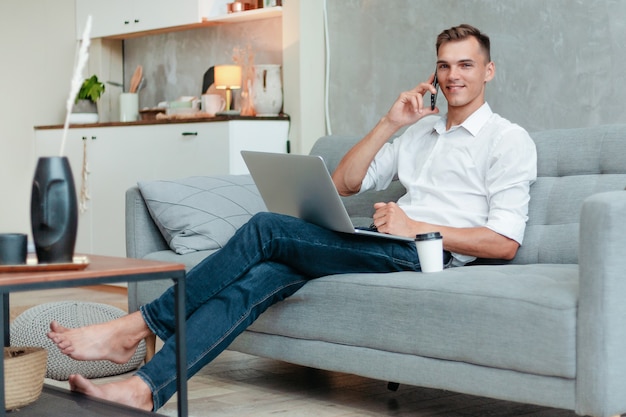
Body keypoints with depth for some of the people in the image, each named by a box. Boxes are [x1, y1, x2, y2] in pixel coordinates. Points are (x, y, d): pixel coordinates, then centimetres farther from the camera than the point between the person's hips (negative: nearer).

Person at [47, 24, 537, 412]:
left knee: (264, 230, -19)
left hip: (426, 252, -6)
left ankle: (137, 326, -15)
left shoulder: (509, 141, 5)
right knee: (262, 277, -22)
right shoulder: (419, 130, 28)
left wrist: (416, 227, -15)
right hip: (388, 244, 7)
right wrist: (390, 123, 11)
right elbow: (343, 183, 20)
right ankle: (145, 388, -32)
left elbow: (505, 243, -7)